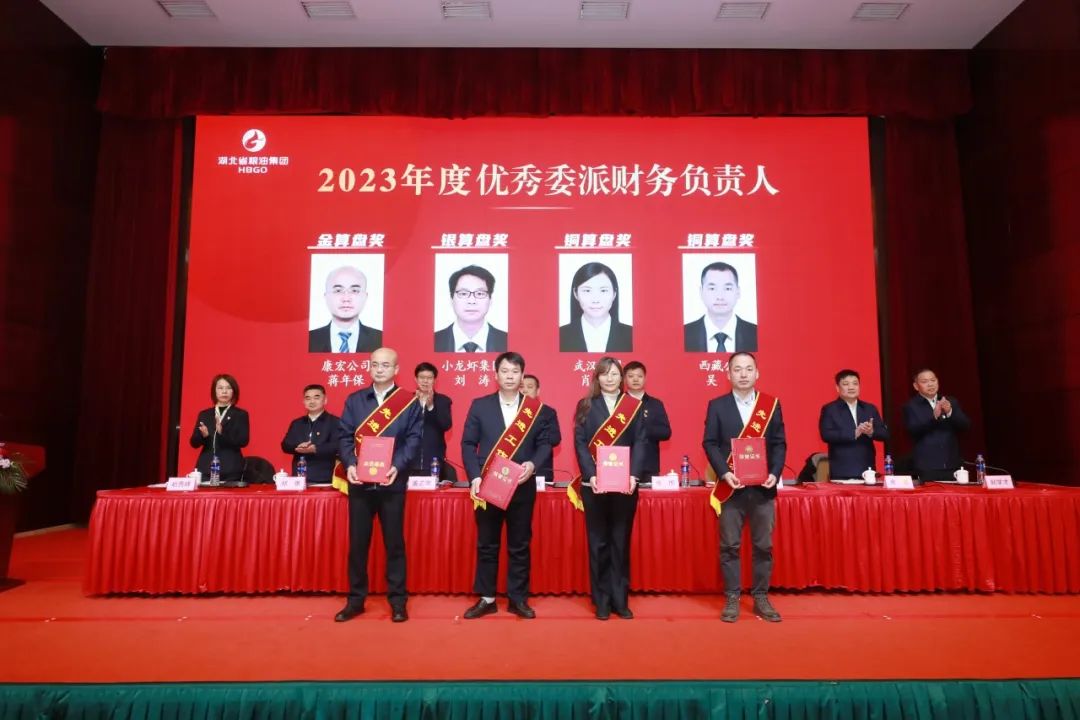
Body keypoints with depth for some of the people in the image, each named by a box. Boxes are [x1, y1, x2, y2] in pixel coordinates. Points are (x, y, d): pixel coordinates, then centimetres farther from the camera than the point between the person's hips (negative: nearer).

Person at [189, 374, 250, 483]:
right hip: (206, 469, 3)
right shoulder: (204, 414, 14)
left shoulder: (241, 414, 5)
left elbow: (243, 441, -7)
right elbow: (194, 442, 8)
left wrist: (223, 432, -23)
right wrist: (203, 435, -14)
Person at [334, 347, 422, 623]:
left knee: (394, 542, 5)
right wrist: (350, 464, -12)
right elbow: (345, 437, 4)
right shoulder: (354, 400, 8)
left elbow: (413, 440, -4)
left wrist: (397, 466, -18)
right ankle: (356, 599, 22)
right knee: (357, 542, 9)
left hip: (392, 482, -2)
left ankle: (397, 600, 17)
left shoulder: (410, 402, 1)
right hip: (359, 482, 2)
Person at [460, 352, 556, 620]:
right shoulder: (479, 405, 3)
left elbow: (544, 444, 3)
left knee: (520, 545, 8)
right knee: (486, 545, 9)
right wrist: (474, 476, -11)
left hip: (522, 486, 0)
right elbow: (468, 444, 1)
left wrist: (533, 464, -16)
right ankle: (486, 598, 22)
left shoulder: (536, 408, 3)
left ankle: (518, 599, 21)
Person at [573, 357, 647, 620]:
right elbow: (580, 443, -2)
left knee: (621, 541, 8)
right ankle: (601, 600, 16)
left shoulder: (634, 406, 7)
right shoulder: (586, 405, 4)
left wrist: (634, 475, -13)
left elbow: (640, 442, 0)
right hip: (594, 484, -1)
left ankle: (620, 599, 18)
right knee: (598, 542, 6)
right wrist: (590, 475, -15)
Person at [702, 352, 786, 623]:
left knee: (763, 546, 8)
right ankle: (732, 599, 14)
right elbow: (710, 443, -2)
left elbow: (779, 444, 5)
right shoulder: (717, 405, 2)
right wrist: (724, 473, -15)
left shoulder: (772, 404, 6)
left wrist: (775, 473, -9)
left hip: (763, 487, 2)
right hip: (730, 486, -1)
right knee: (729, 545, 4)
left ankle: (761, 598, 21)